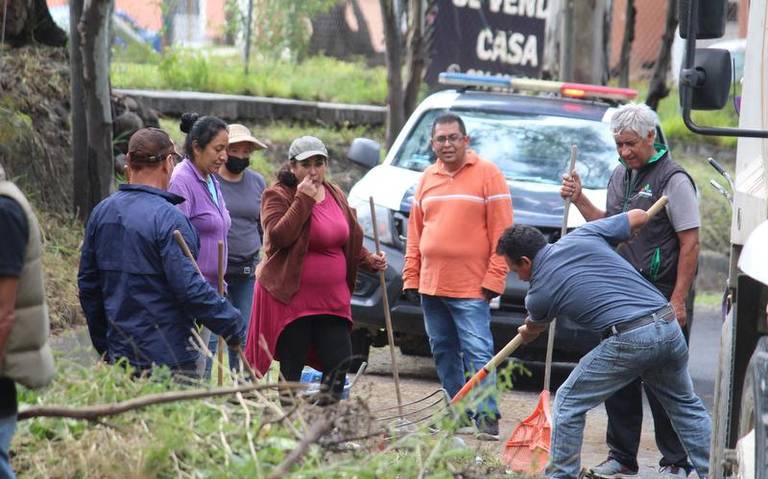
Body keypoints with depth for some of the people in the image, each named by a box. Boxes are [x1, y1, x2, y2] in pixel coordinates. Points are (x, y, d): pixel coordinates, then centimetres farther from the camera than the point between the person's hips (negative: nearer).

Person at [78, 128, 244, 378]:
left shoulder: (101, 212, 8)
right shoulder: (168, 218, -16)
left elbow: (88, 285, 15)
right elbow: (190, 288, -20)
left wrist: (103, 345, 24)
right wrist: (234, 326, -8)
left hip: (120, 354, 7)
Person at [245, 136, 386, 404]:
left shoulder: (335, 195, 13)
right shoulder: (278, 196, -6)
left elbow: (350, 240, 26)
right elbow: (279, 236, -24)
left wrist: (369, 261, 10)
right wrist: (304, 199, -21)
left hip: (332, 297, 6)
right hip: (290, 297, -6)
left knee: (340, 361, 0)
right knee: (292, 368, -2)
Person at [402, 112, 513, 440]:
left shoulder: (487, 174, -2)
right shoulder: (428, 178, 14)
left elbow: (502, 231, -7)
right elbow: (415, 231, 16)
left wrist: (493, 279, -13)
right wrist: (411, 276, 10)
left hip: (471, 287, -6)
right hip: (431, 286, 6)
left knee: (478, 352, -11)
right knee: (443, 353, 11)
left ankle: (487, 416, -11)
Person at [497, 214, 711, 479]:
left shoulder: (538, 293, 7)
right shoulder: (584, 235, 12)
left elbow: (532, 330, 32)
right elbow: (639, 217, 24)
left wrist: (524, 333, 57)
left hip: (629, 340, -5)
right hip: (669, 327, 5)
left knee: (568, 403, 12)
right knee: (686, 405, 24)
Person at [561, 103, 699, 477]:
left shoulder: (673, 179, -10)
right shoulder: (620, 176, 14)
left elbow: (690, 243, -12)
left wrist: (678, 300, -16)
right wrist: (578, 199, 9)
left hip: (660, 298, -7)